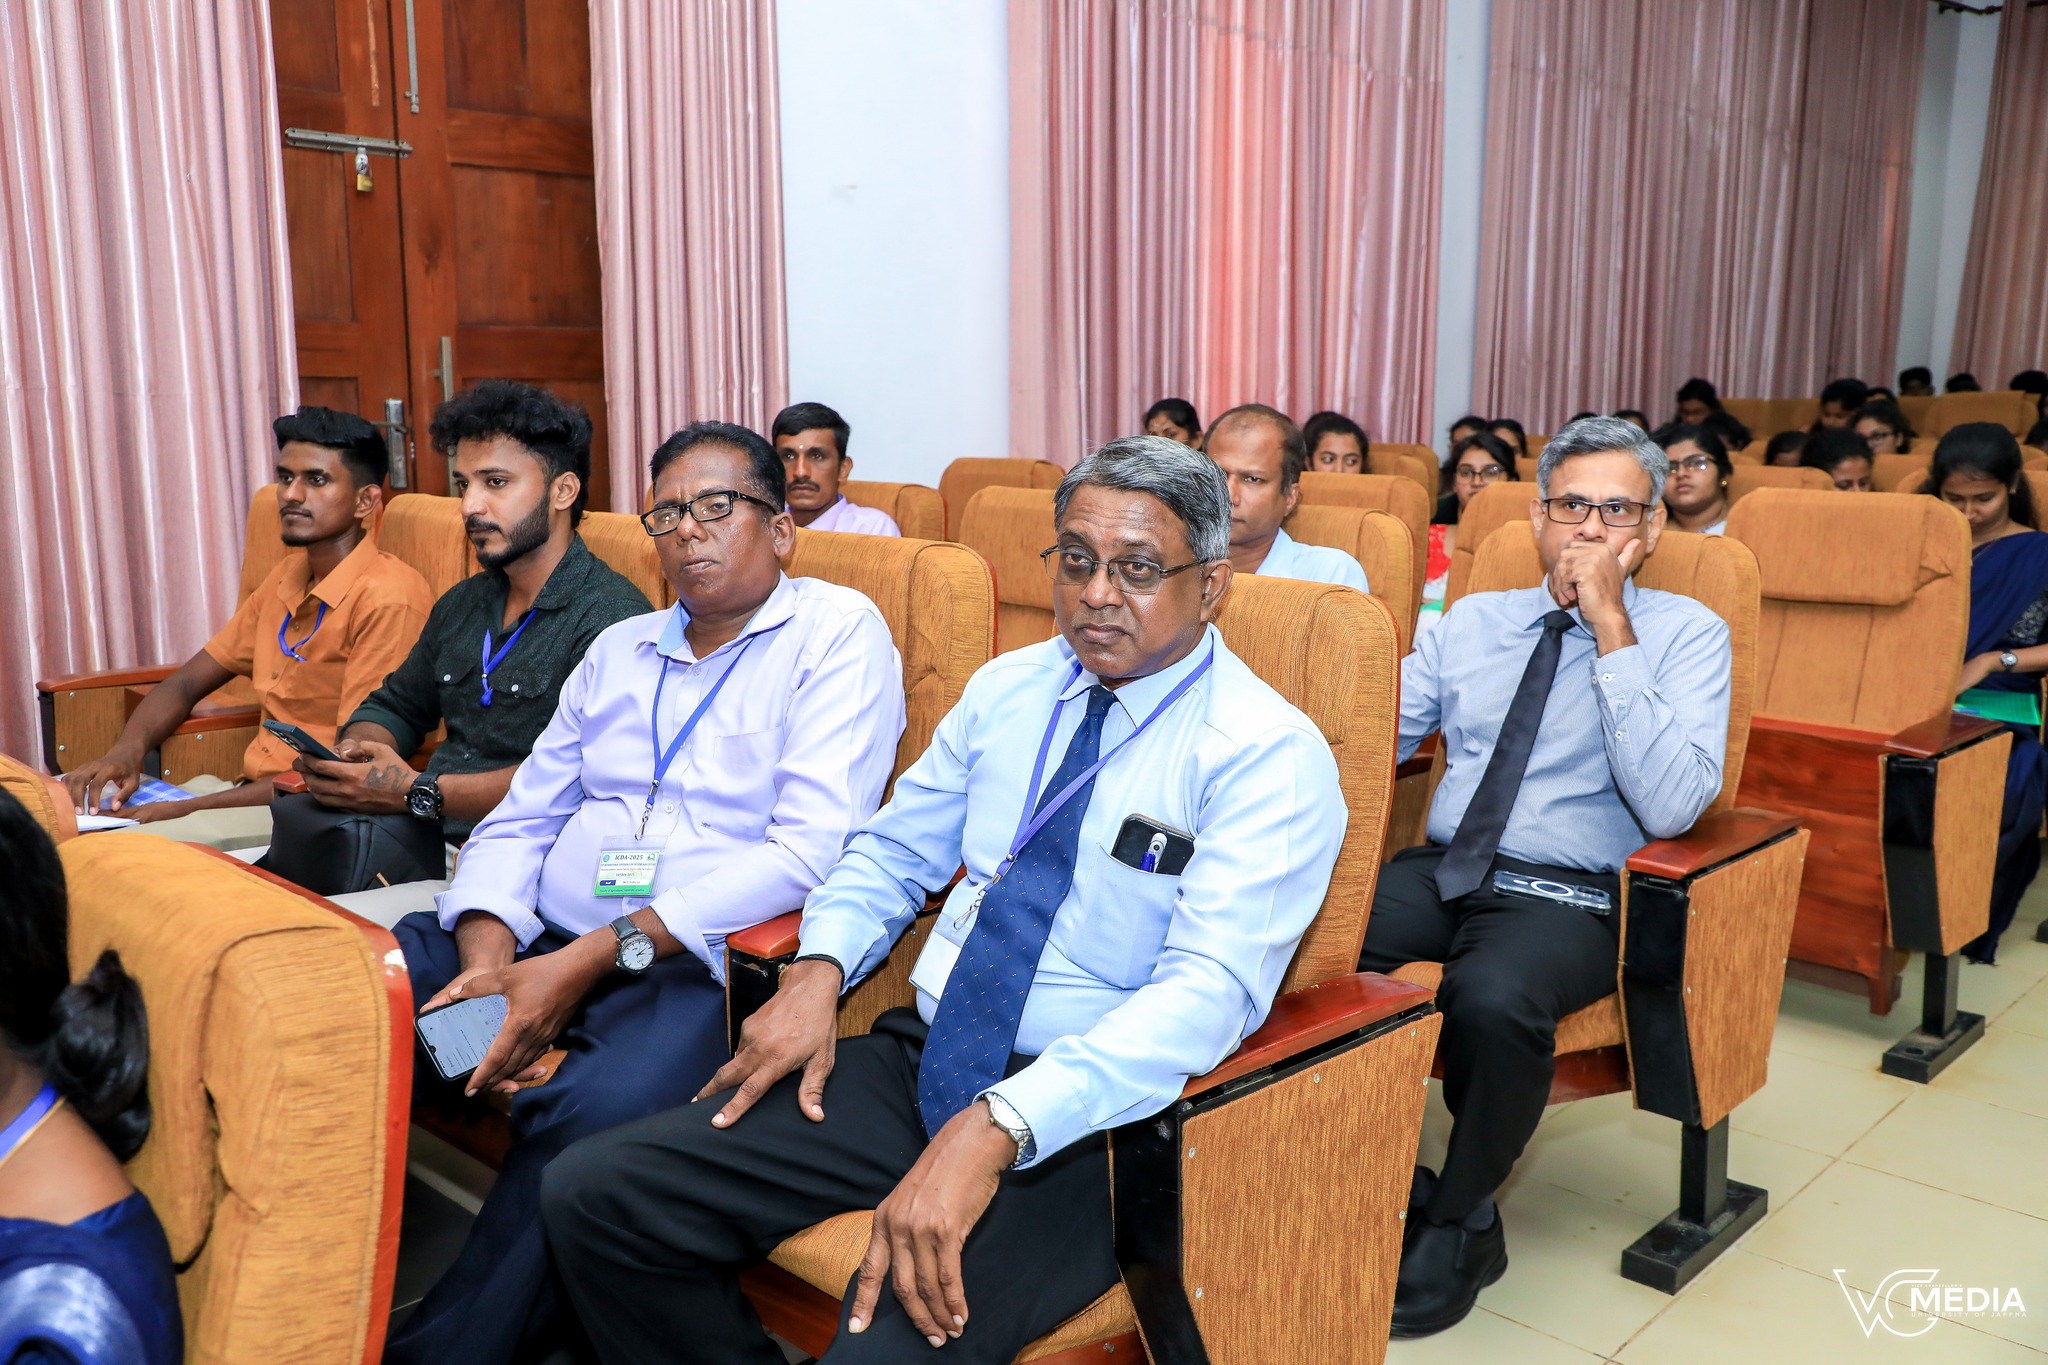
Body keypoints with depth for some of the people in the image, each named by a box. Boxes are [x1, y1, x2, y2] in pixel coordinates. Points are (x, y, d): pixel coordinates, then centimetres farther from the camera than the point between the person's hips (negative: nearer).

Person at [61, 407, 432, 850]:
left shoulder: (386, 599, -16)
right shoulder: (288, 577, 14)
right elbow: (186, 683, 19)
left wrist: (194, 807, -19)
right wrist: (127, 751, -3)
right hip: (252, 790, 8)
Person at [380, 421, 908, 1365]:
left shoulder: (836, 631, 0)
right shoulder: (618, 651, 20)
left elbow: (811, 850, -13)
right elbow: (519, 822, 17)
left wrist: (598, 956, -17)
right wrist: (487, 952, -6)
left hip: (696, 966, -6)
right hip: (542, 943, 6)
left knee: (594, 1111, -34)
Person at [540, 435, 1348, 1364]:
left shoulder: (1270, 755, -10)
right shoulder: (1007, 688, 10)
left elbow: (1209, 991, -22)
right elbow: (893, 852, 18)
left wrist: (997, 1128, -33)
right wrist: (816, 971, -3)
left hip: (1082, 1114, -5)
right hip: (918, 1062, 6)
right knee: (592, 1192, -7)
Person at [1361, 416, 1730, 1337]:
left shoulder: (1686, 634, 2)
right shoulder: (1472, 620, 15)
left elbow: (1670, 807, -14)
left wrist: (1612, 629, -15)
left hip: (1568, 898, -4)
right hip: (1442, 871, 4)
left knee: (1493, 999, -37)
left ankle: (1459, 1226, -7)